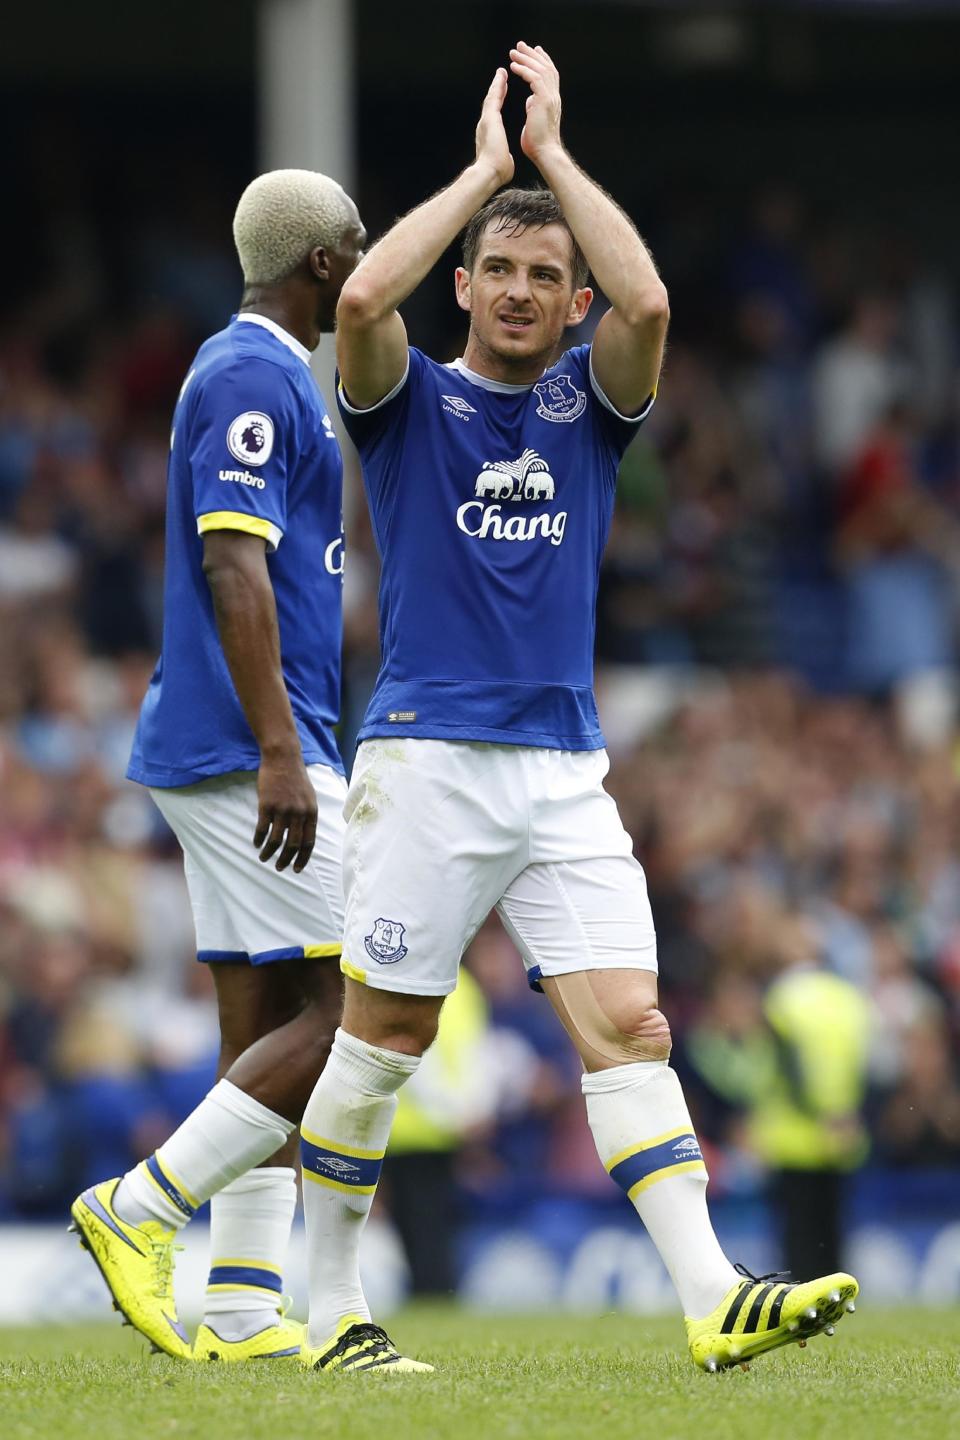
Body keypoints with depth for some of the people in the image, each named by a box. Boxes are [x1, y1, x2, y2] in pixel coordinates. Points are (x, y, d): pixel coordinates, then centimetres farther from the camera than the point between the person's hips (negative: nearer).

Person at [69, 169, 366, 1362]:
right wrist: (279, 754, -25)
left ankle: (242, 1309, 3)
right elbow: (233, 568, -20)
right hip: (249, 745, -10)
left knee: (266, 1025, 6)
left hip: (221, 755, 10)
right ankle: (142, 1208, -10)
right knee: (348, 1012, -11)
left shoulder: (252, 373, 20)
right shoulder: (254, 379, -12)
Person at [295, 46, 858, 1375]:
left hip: (565, 776, 3)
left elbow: (646, 303, -8)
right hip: (426, 760, -3)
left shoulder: (591, 404, 13)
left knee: (628, 1026, -8)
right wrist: (486, 169, -6)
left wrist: (553, 150, -1)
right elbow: (362, 299, -16)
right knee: (384, 1036, 0)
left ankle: (713, 1301, -17)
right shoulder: (409, 400, 6)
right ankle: (332, 1307, 12)